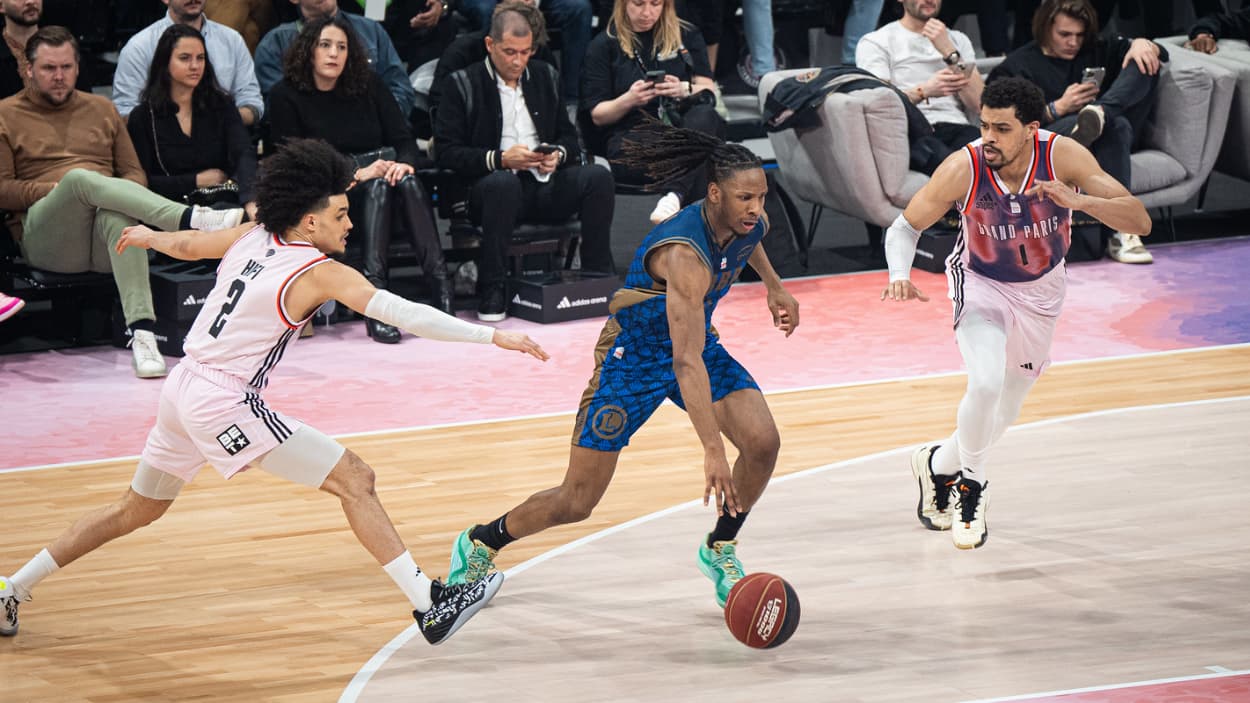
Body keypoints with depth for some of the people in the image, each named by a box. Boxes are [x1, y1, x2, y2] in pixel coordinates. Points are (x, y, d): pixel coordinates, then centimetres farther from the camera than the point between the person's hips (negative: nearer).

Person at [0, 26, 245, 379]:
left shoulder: (102, 109, 25)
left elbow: (135, 174, 22)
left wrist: (117, 195, -2)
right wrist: (56, 189, -11)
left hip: (105, 241, 2)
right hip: (44, 241, -2)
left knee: (120, 215, -37)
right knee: (79, 177, -35)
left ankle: (141, 332, -53)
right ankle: (195, 220, -51)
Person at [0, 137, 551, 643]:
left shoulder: (252, 237, 7)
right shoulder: (321, 273, -13)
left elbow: (187, 244, 26)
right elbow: (405, 314, -20)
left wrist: (148, 237, 48)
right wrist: (493, 336, -20)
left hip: (182, 387, 8)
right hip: (225, 403, -8)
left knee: (137, 510, 25)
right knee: (355, 481, -7)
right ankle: (430, 607, -11)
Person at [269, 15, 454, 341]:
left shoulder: (368, 85, 10)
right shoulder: (287, 95, -2)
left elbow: (402, 137, 6)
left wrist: (405, 164, -19)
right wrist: (356, 174, -19)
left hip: (383, 169, 3)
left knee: (407, 183, -32)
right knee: (377, 187, -35)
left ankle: (440, 288, -42)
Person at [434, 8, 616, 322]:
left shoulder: (545, 77, 17)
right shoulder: (461, 84, 2)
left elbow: (569, 137, 18)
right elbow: (446, 151, -6)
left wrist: (558, 155, -7)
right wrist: (499, 159, -19)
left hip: (545, 184, 4)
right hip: (494, 186, -4)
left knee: (598, 176, -23)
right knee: (502, 182, -40)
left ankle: (598, 276, -15)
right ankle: (492, 290, -32)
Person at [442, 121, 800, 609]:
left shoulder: (750, 222, -13)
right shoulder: (686, 256, -38)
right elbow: (686, 363, -43)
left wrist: (774, 286, 25)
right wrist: (712, 451, -48)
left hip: (696, 342, 7)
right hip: (632, 356, -7)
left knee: (763, 443, -17)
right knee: (577, 502, -2)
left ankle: (720, 550, 9)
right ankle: (479, 544, 25)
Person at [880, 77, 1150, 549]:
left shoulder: (1062, 156, -28)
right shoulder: (962, 169, -29)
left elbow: (1140, 221, -31)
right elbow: (905, 226, -14)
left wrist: (1077, 200, -47)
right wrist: (900, 275, -35)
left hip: (1040, 292, 3)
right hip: (981, 284, -3)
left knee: (1004, 412, 16)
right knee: (986, 383, -29)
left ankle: (938, 465, 46)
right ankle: (971, 485, -3)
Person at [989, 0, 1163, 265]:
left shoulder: (1095, 52, 26)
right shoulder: (1016, 66, 10)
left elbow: (1159, 54, 24)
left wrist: (1141, 44, -1)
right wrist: (1058, 109, -15)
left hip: (1104, 142, 5)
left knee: (1143, 62, -9)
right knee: (1116, 126, -38)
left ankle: (1100, 113, -39)